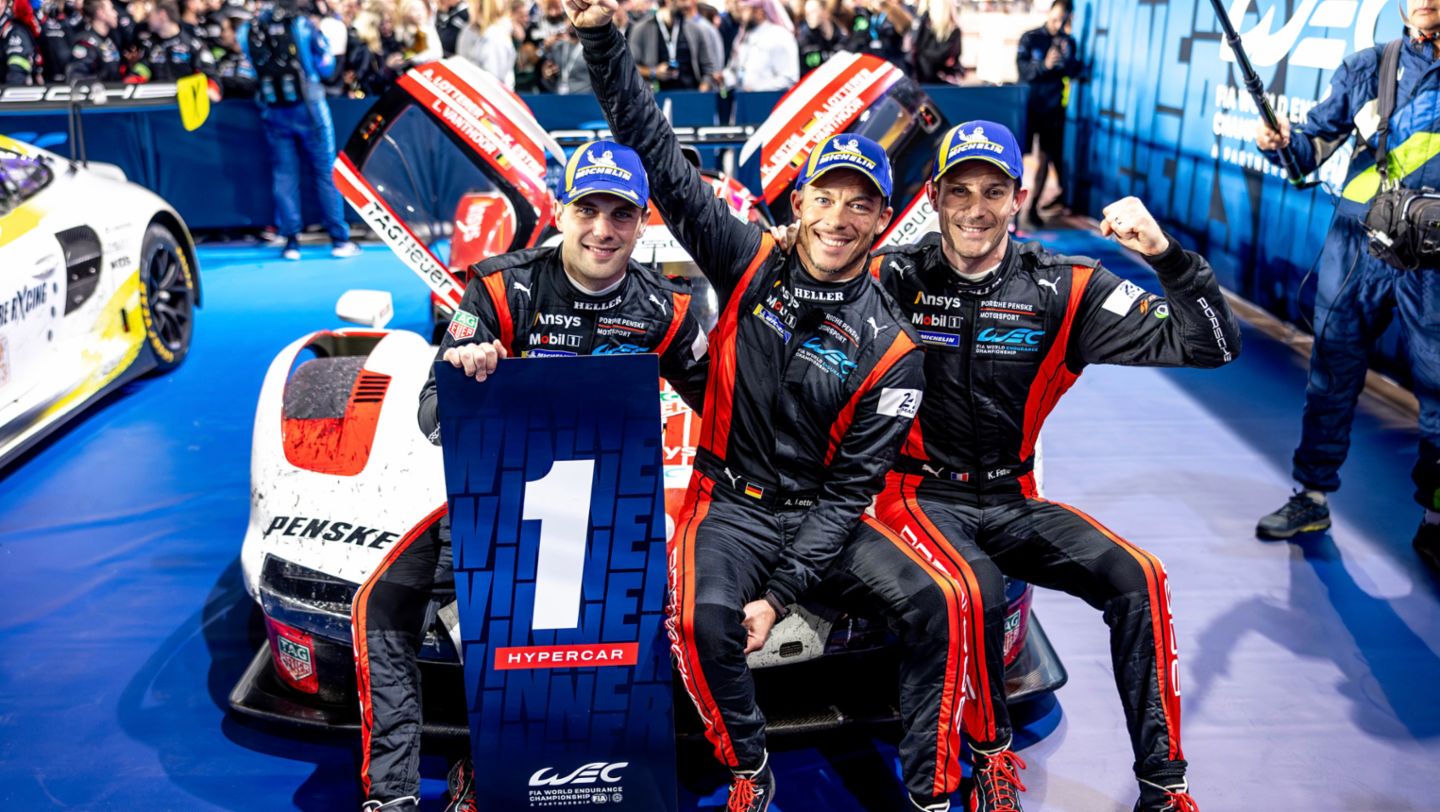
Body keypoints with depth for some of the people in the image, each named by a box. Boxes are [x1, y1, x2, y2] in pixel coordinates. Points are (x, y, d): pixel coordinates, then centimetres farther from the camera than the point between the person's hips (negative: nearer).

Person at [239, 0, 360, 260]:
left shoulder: (248, 30, -1)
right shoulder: (302, 25, -9)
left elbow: (254, 67, 10)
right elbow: (326, 66, -1)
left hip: (273, 112, 3)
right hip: (308, 109, -3)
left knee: (283, 175, 8)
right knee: (325, 173, 3)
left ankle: (291, 240, 6)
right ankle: (339, 240, 4)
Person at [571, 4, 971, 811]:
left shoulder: (890, 350, -8)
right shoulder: (752, 265, -4)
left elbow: (850, 490, -9)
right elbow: (660, 157, -6)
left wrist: (781, 593, -17)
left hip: (821, 516, 1)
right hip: (730, 503, 0)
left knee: (937, 604, -21)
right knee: (706, 619, -30)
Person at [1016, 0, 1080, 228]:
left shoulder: (1069, 42, 5)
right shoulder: (1030, 38, -4)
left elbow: (1075, 72, -1)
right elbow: (1023, 70, -14)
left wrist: (1068, 58, -20)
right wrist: (1045, 64, -31)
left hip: (1053, 107, 3)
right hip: (1028, 104, -3)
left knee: (1046, 158, 3)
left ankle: (1033, 209, 9)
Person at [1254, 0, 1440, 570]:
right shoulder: (1366, 67, 7)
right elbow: (1315, 147, 7)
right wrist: (1281, 142, -14)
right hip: (1356, 245, 2)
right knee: (1332, 377, 8)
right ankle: (1312, 496, 22)